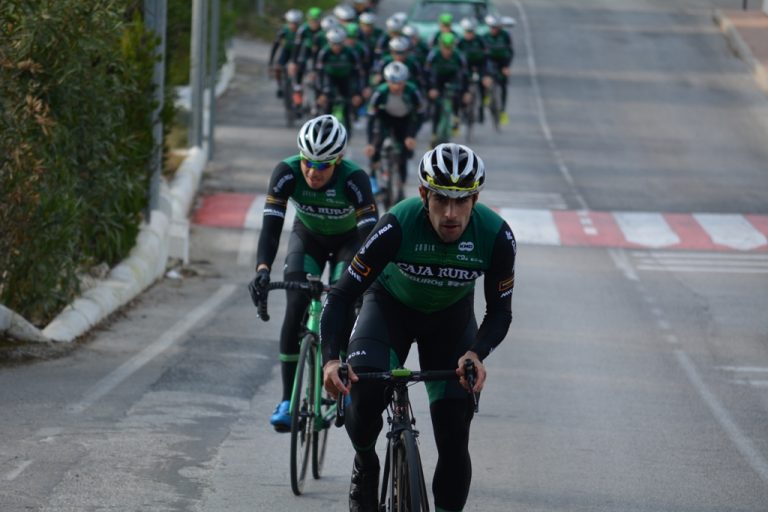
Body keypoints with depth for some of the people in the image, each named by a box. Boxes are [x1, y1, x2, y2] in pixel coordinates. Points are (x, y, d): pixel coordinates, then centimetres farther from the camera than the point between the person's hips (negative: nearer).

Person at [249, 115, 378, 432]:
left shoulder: (354, 179, -36)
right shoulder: (287, 173, -31)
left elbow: (370, 232, -41)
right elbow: (271, 226, -36)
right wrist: (262, 269, -53)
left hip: (348, 240, -1)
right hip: (308, 238, 2)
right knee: (295, 310, -15)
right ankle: (288, 400, -10)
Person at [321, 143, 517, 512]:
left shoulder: (496, 237, -29)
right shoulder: (397, 227, -35)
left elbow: (500, 312, -16)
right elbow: (341, 296, -30)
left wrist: (477, 353, -36)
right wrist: (330, 359, -45)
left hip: (451, 315, 2)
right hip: (391, 305, -1)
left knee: (454, 438, -8)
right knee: (365, 392, -28)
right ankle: (365, 466, 3)